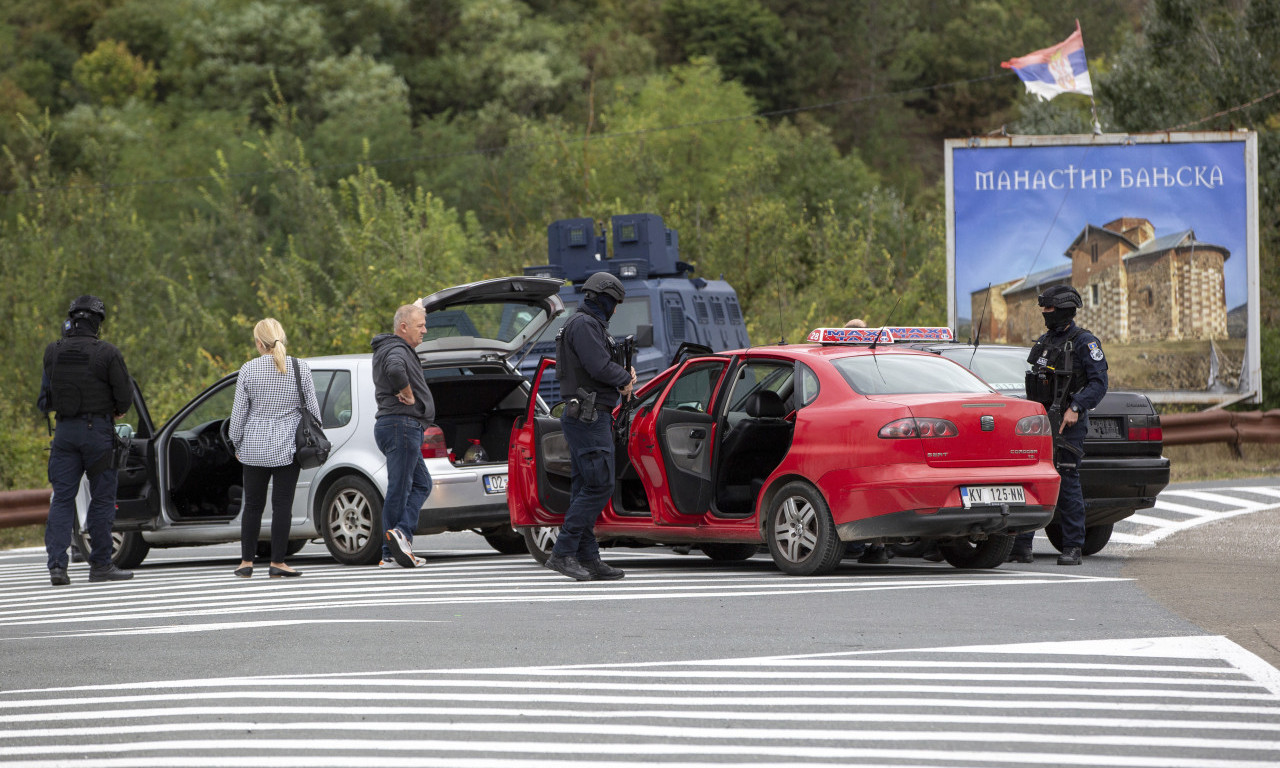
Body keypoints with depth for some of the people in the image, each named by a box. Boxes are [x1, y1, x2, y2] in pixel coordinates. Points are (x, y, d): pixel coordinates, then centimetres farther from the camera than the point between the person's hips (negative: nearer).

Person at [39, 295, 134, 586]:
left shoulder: (53, 352, 1)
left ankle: (57, 564, -7)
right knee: (102, 499, 6)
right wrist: (115, 411, 14)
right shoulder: (107, 353, -11)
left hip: (65, 430, 3)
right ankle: (100, 564, 9)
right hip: (97, 430, -3)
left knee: (62, 498, 4)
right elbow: (125, 396, -9)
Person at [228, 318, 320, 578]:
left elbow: (239, 412, 0)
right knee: (282, 505, 1)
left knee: (253, 504, 9)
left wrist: (237, 444, 12)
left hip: (255, 447, 0)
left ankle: (246, 561, 10)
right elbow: (312, 408, 2)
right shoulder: (301, 368, -2)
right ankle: (277, 562, -1)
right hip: (288, 448, 0)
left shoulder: (248, 370, -3)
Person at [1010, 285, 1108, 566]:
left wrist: (1076, 408, -22)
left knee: (1068, 483, -6)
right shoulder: (1045, 341, 17)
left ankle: (1073, 548, 1)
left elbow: (1099, 382, -12)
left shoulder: (1084, 342, -6)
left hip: (1068, 424, -7)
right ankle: (1021, 547, 2)